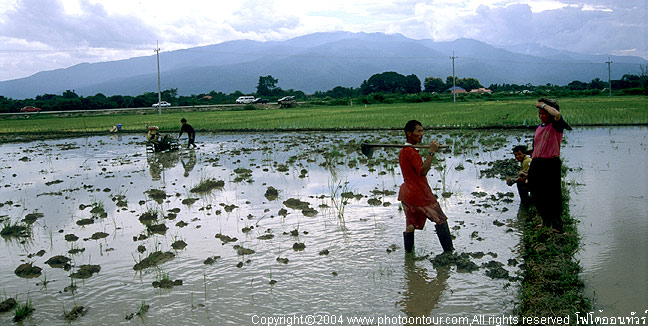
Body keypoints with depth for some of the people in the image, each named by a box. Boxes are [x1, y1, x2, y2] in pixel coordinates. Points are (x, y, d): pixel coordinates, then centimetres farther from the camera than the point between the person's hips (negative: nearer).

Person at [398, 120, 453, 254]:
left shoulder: (402, 151, 11)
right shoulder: (411, 152, -19)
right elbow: (422, 171, -31)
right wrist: (432, 152, -32)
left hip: (406, 193, 9)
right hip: (420, 195, -8)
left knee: (410, 225, 13)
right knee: (441, 220, 4)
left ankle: (408, 253, 16)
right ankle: (449, 251, 9)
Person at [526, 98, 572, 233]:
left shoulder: (556, 125, -6)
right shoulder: (538, 128, 14)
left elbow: (557, 114, -32)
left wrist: (543, 104, -16)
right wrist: (530, 173, 19)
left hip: (551, 164, -7)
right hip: (537, 164, 7)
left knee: (552, 197, -3)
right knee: (537, 196, 15)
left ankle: (557, 226, 9)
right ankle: (546, 223, 33)